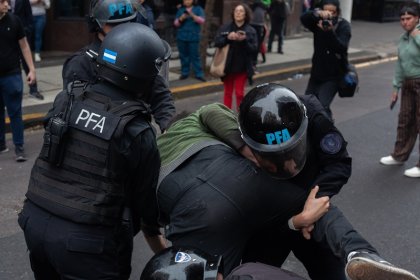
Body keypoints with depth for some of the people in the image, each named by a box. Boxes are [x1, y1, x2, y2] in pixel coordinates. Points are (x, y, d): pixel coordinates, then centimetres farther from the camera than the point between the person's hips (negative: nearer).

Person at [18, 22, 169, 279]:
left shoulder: (66, 99, -2)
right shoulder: (139, 133, -14)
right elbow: (145, 197, -3)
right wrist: (155, 233, 15)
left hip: (34, 222, 6)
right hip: (86, 240, -5)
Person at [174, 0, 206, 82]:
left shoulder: (198, 9, 4)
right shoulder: (180, 10, 11)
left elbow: (202, 20, -10)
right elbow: (176, 23, 7)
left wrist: (192, 15, -25)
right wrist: (181, 19, -14)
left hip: (193, 37, -3)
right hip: (181, 37, 3)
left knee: (195, 56, -5)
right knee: (183, 56, 6)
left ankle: (199, 74, -2)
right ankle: (184, 73, 14)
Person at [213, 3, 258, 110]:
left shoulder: (251, 31, -4)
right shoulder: (225, 28, 0)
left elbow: (254, 49, -10)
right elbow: (216, 42, -8)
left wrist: (244, 40, -26)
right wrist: (227, 38, -24)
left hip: (242, 67, -2)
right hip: (227, 66, 2)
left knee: (239, 93, 5)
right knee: (227, 93, 12)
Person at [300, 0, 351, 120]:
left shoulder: (344, 26, -11)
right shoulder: (319, 22, -2)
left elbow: (341, 48, -26)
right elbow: (303, 18, -23)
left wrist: (330, 32, -43)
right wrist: (317, 13, -43)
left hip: (333, 76, -5)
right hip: (316, 73, 5)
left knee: (322, 106, -22)